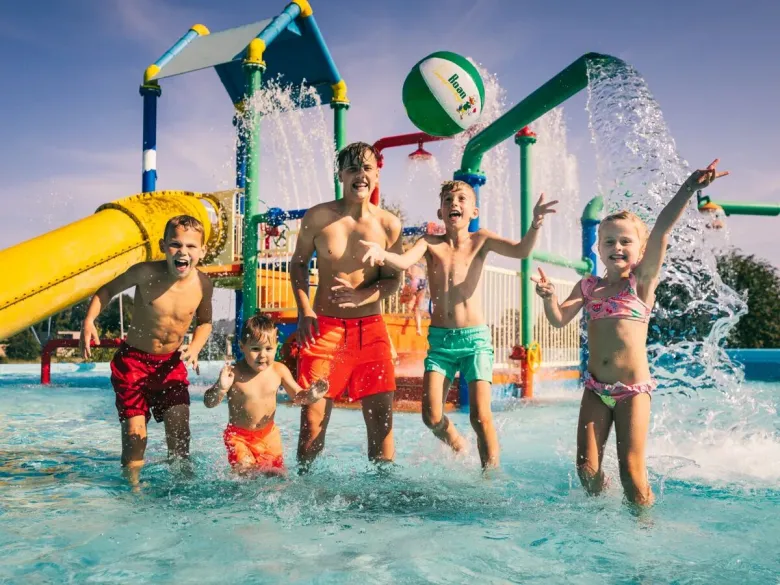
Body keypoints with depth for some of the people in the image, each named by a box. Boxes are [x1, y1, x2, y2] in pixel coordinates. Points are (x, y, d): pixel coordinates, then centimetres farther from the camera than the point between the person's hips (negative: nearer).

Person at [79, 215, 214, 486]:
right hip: (133, 361, -2)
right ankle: (132, 482, 18)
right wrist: (89, 321, -16)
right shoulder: (145, 273, -18)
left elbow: (205, 322, 7)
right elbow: (107, 290, -1)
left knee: (179, 426, -6)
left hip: (171, 364, 2)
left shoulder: (202, 283, -10)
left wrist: (194, 348, -11)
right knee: (134, 429, -4)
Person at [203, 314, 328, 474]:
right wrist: (221, 388, -39)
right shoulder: (234, 373, -19)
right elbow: (209, 403, -18)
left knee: (278, 474, 9)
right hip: (239, 435, -3)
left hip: (269, 433, 4)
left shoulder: (279, 370, -9)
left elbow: (297, 396, 2)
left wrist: (311, 395, -21)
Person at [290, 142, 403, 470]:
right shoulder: (318, 217, -2)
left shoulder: (389, 225, 0)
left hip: (371, 329, 1)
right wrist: (304, 311, -3)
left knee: (381, 417, 3)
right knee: (313, 416, -1)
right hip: (323, 327, -1)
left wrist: (361, 296, -14)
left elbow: (394, 280, 6)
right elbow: (298, 263, 11)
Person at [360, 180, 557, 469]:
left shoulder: (481, 240, 2)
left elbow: (521, 250, -12)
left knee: (481, 416, -8)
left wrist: (535, 225, -32)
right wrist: (381, 253, -38)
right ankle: (460, 450, 28)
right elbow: (403, 262, -16)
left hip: (475, 339, -1)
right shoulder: (430, 243, 2)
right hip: (439, 339, 2)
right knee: (432, 417, -2)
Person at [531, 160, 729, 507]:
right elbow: (559, 320, 3)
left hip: (632, 389, -3)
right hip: (595, 389, 4)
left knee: (631, 470, -2)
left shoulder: (642, 280, -2)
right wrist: (549, 296, -16)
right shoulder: (588, 286, 9)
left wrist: (688, 188, -28)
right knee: (587, 468, 3)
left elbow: (661, 231, -15)